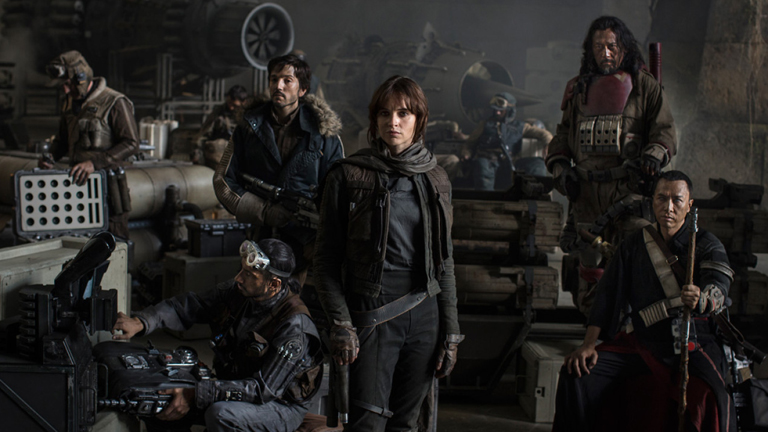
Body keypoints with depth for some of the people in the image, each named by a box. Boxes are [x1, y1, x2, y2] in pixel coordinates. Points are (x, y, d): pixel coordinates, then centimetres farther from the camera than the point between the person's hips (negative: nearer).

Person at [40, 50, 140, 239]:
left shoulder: (114, 103, -12)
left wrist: (95, 163, -26)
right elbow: (63, 139, 25)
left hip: (108, 180, -7)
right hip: (77, 181, 7)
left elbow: (131, 144, -18)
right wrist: (51, 156, 3)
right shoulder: (70, 103, 12)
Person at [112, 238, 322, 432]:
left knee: (220, 414, -36)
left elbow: (264, 388, -30)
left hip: (280, 406, -7)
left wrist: (196, 395, -35)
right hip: (234, 387, 7)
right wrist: (140, 323, -19)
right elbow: (190, 306, -2)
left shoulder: (294, 326, -28)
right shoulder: (239, 291, -8)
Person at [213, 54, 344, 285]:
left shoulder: (324, 133, 4)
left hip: (308, 243, -2)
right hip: (263, 238, 2)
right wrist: (265, 212, -9)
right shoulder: (249, 128, 8)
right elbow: (223, 181, 6)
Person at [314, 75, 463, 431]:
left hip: (425, 315, 4)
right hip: (371, 317, -4)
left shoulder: (435, 179, 10)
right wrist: (340, 323, -10)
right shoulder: (348, 176, -1)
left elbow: (444, 262, 13)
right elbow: (326, 258, -1)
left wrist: (451, 332, 8)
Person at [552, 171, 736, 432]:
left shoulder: (707, 245, 4)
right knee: (575, 374, -17)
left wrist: (700, 299, -42)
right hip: (638, 342, 3)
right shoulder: (634, 244, 13)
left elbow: (718, 287, -16)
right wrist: (589, 345, -6)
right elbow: (608, 294, 8)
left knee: (709, 398, -34)